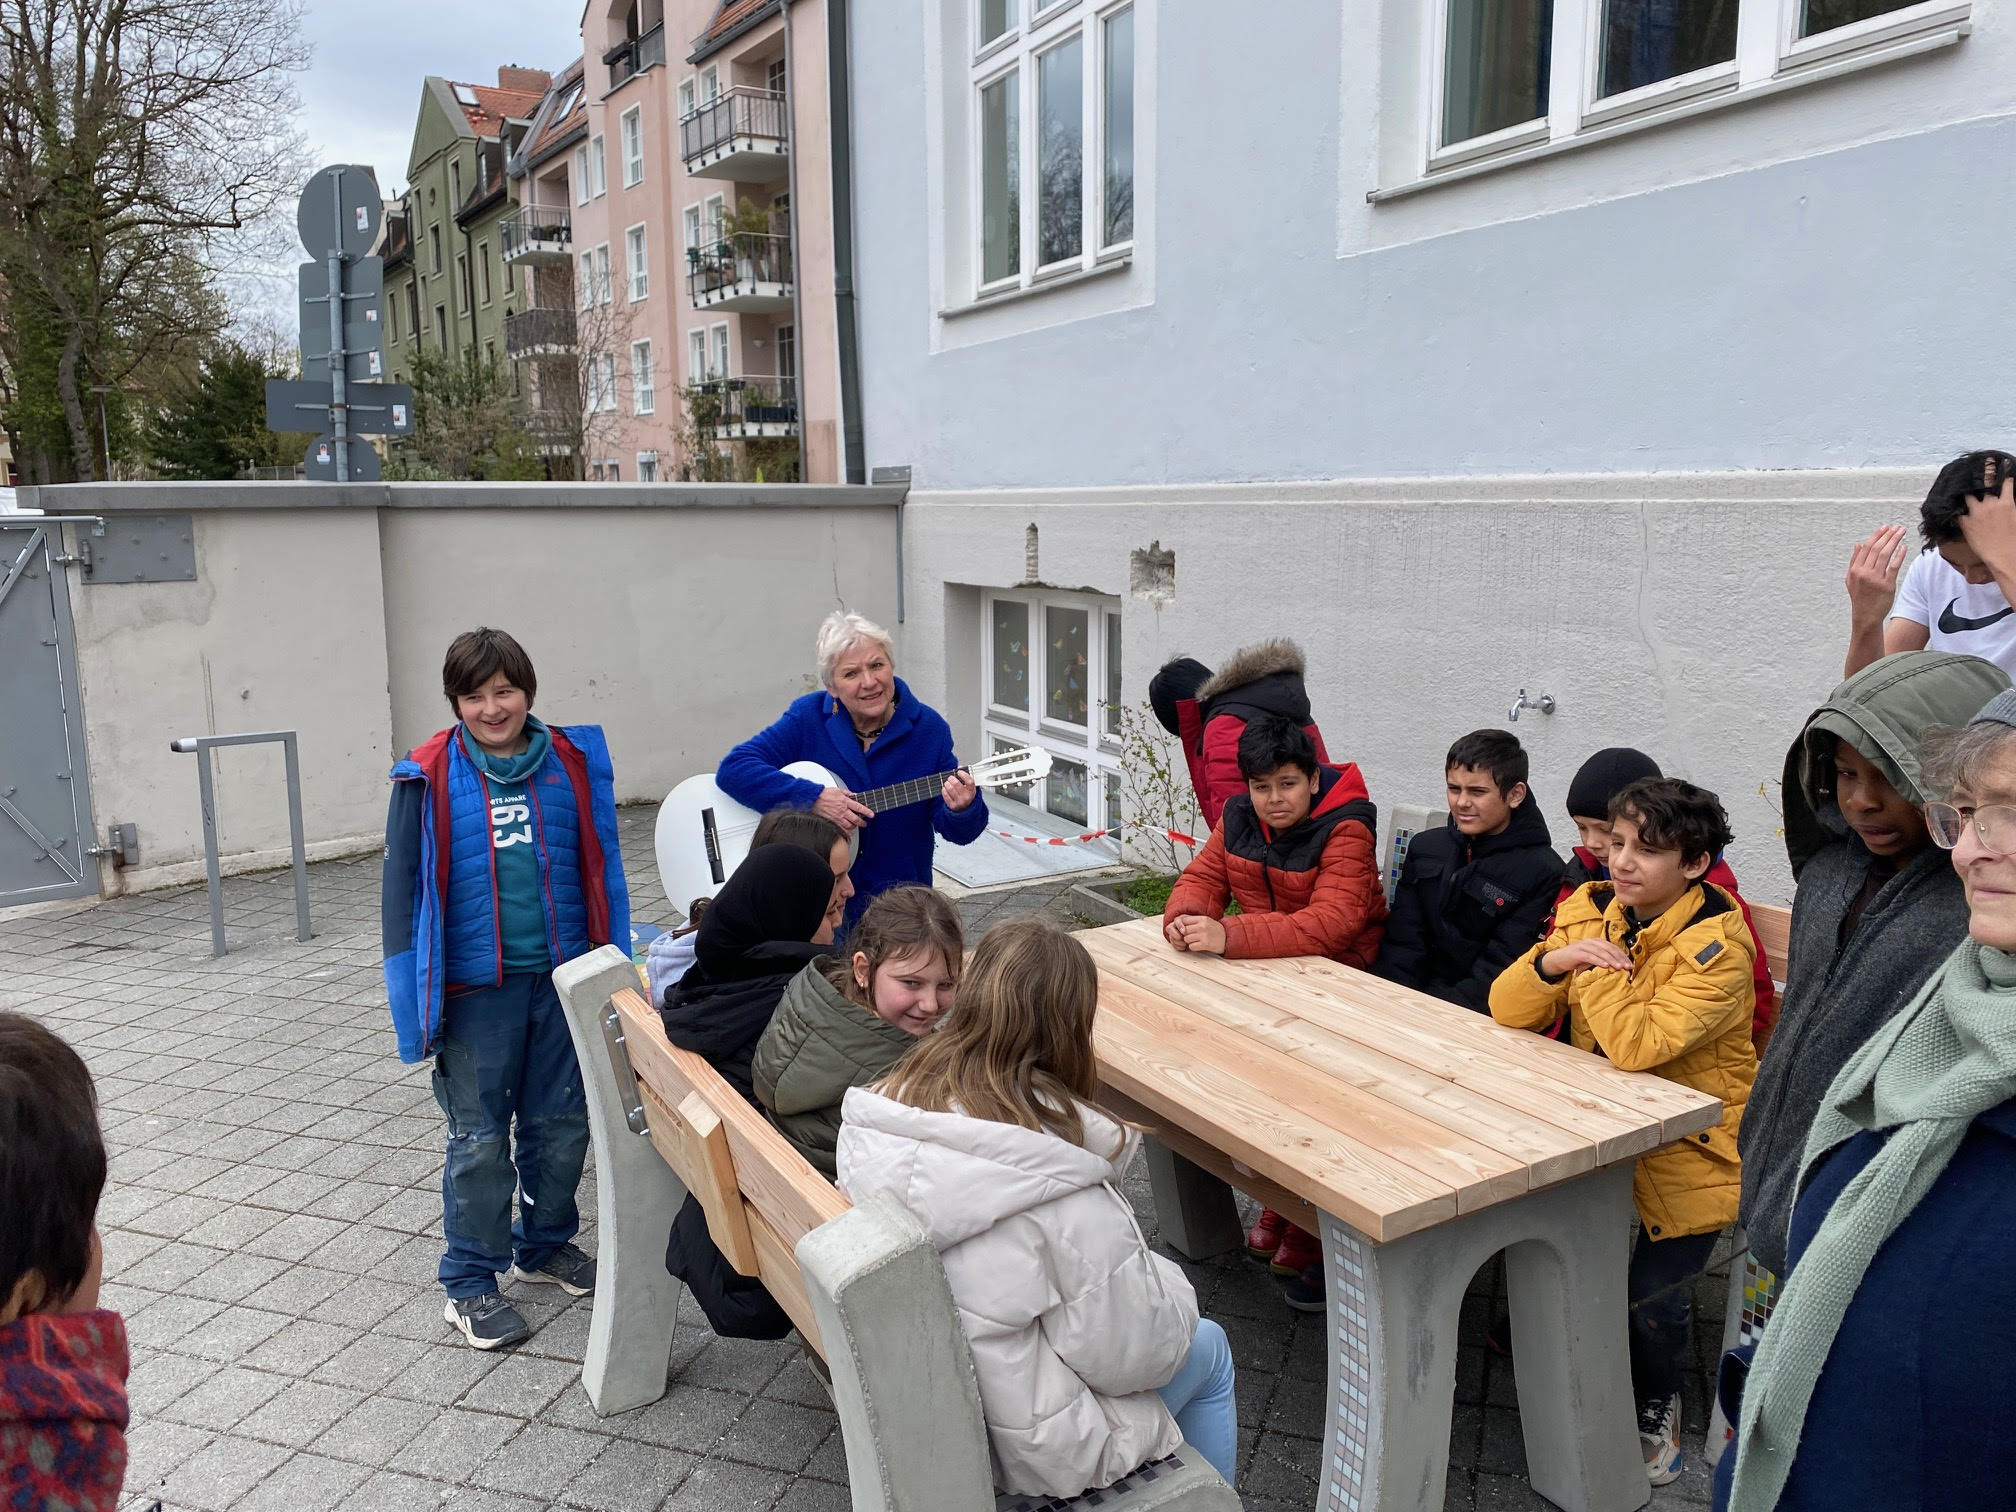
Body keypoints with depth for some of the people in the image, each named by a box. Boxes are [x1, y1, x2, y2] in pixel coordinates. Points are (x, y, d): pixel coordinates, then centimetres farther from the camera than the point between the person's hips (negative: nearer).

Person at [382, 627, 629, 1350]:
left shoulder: (573, 762, 1)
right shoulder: (430, 777, -6)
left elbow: (601, 869, 7)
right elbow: (403, 884, -3)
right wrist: (418, 998, -6)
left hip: (564, 978, 3)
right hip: (475, 988, -3)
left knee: (562, 1125, 14)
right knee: (480, 1139, 6)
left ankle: (545, 1244, 37)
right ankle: (469, 1283, 23)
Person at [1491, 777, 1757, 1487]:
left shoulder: (1716, 943, -18)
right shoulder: (1590, 908, -1)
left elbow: (1635, 1046, -30)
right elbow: (1507, 1011, -3)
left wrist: (1592, 962, -21)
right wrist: (1552, 961, -21)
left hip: (1692, 1140, -5)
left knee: (1652, 1294, -12)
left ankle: (1655, 1409, 21)